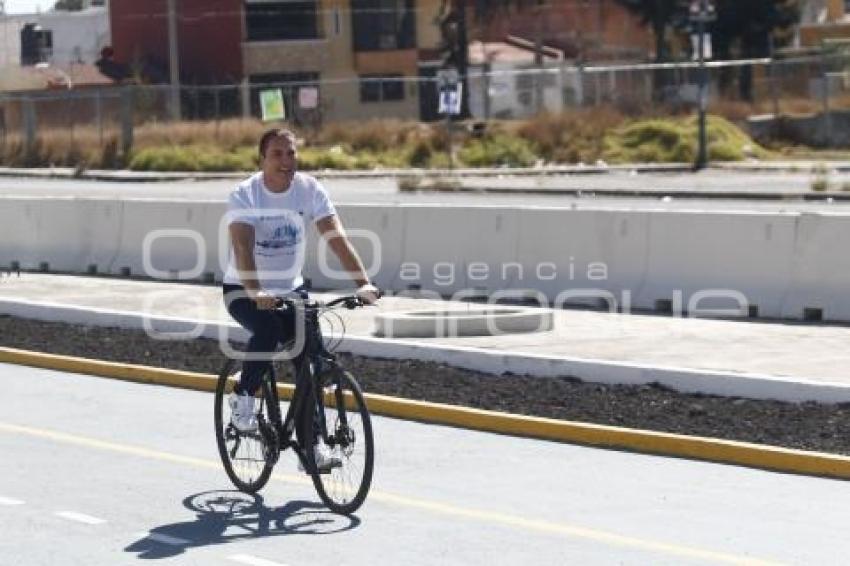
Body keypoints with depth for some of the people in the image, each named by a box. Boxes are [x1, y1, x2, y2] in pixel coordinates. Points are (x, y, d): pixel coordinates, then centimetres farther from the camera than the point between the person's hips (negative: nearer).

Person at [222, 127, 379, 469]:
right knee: (268, 329, -33)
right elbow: (243, 249, -32)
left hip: (290, 289, 4)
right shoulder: (245, 195, -19)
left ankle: (309, 444, 3)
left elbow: (336, 238, -19)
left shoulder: (309, 190, -10)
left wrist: (363, 283, -33)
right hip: (244, 291, -4)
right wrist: (257, 293, -50)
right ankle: (243, 398, -10)